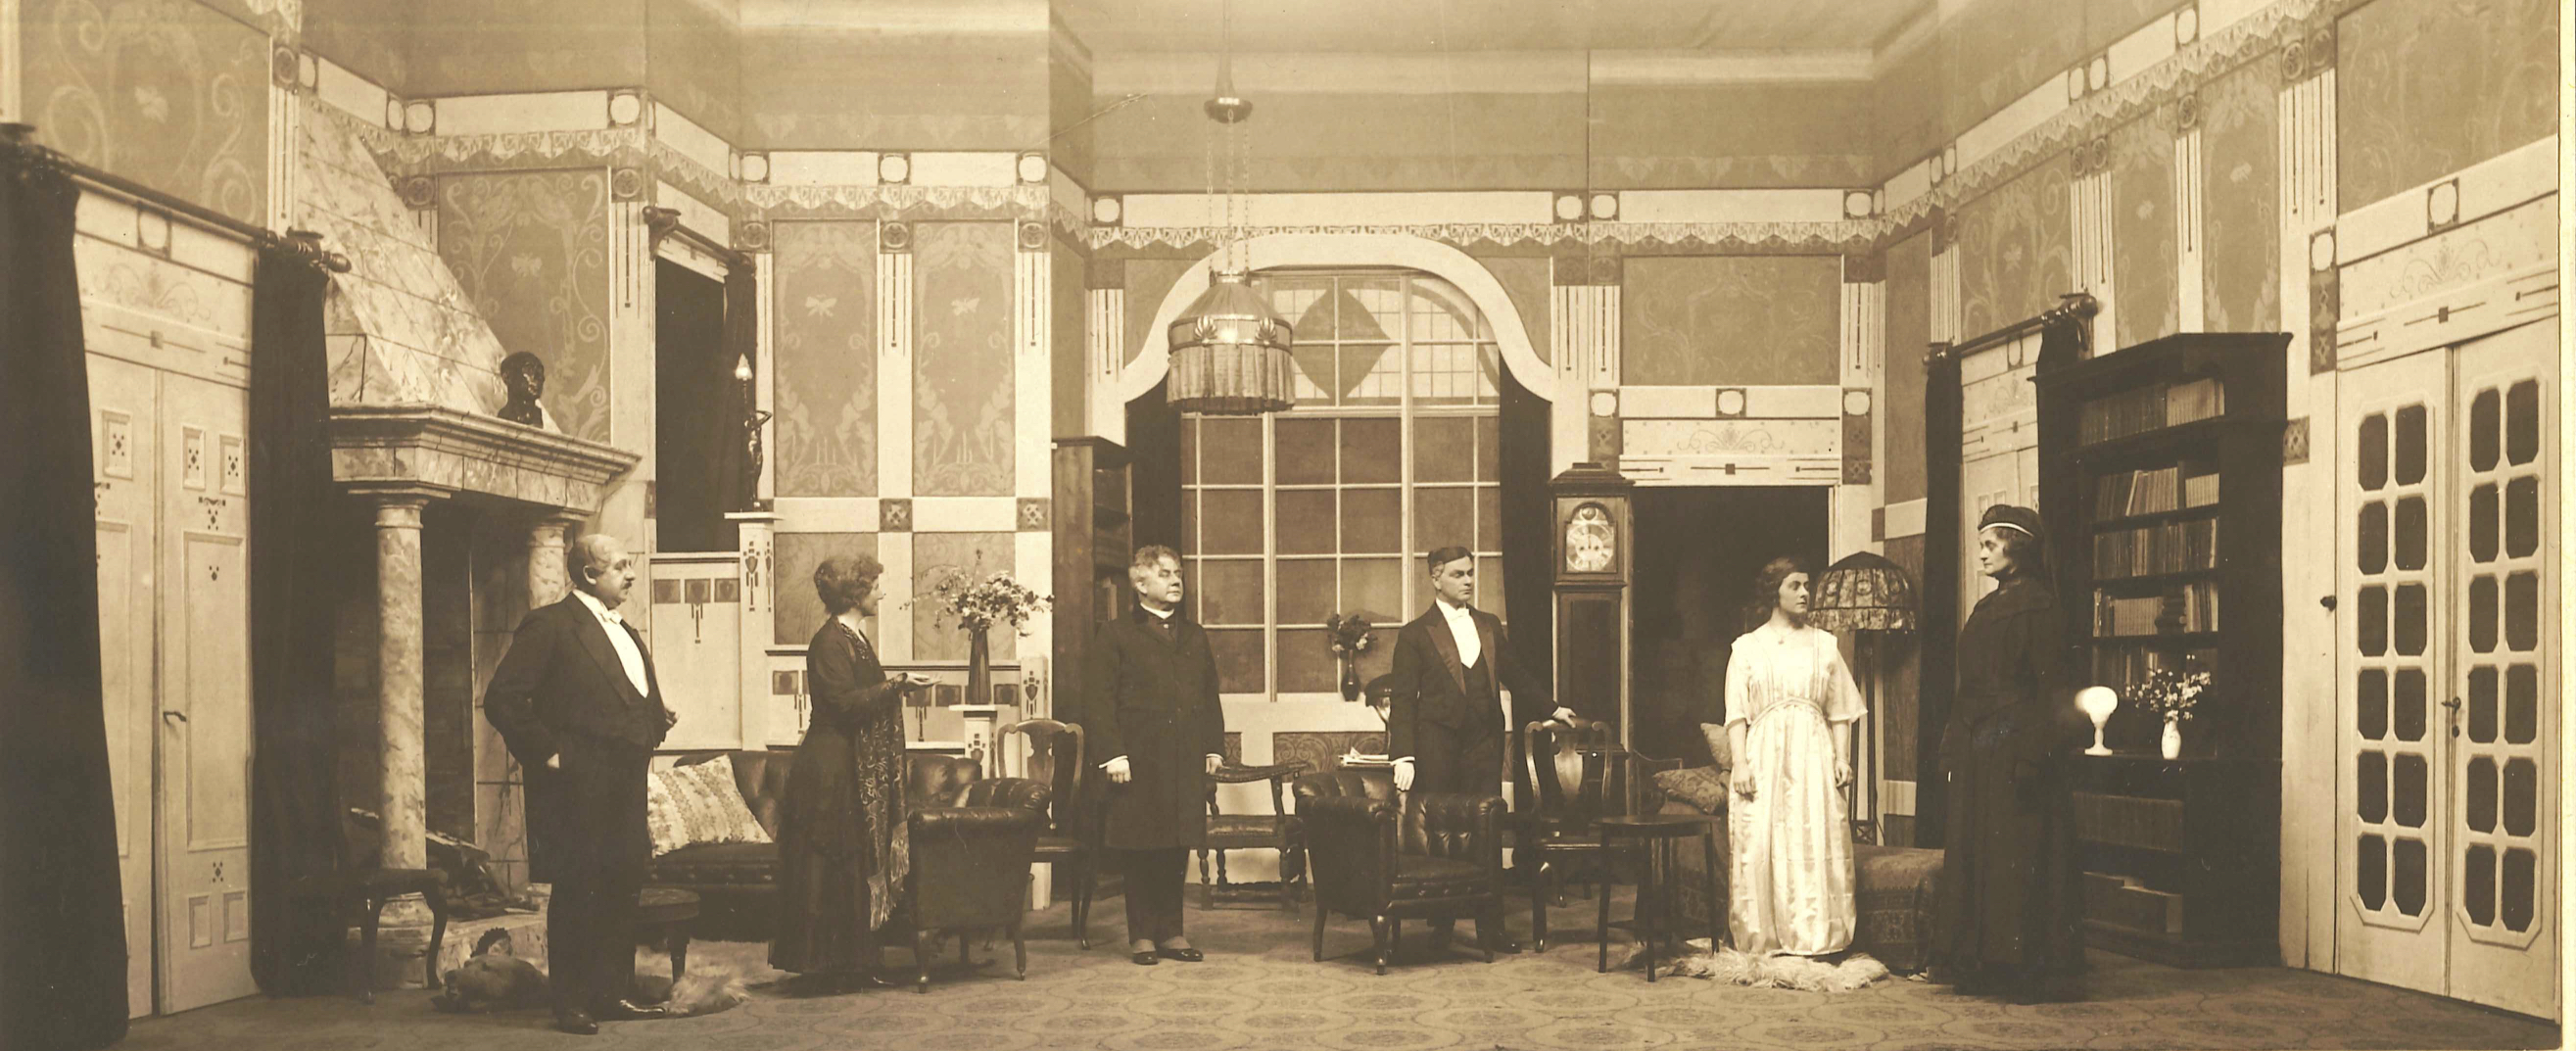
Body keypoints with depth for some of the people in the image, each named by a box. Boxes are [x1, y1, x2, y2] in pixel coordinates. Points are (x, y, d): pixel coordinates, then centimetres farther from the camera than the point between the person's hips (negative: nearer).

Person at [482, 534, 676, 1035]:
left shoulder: (624, 632, 19)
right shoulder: (550, 625, -8)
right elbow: (502, 698, -14)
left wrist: (656, 726, 10)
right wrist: (546, 753, -15)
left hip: (624, 787, 8)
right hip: (577, 786, -8)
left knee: (623, 889, 10)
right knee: (576, 893, -2)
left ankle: (611, 993, 19)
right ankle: (571, 1003, 5)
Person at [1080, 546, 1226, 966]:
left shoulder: (1195, 636, 18)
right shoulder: (1116, 635, 0)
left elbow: (1210, 696, 19)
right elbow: (1098, 698, -6)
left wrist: (1214, 746, 10)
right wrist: (1113, 753, -13)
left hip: (1187, 762, 5)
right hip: (1138, 761, -4)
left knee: (1177, 849, 7)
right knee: (1140, 851, 1)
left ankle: (1171, 932, 16)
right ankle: (1142, 935, 10)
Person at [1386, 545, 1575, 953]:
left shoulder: (1489, 627, 15)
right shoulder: (1416, 634, 1)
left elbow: (1514, 676, 26)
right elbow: (1402, 700, -3)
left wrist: (1551, 707, 22)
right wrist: (1403, 756, -11)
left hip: (1484, 745, 4)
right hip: (1437, 747, -4)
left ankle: (1488, 927, 7)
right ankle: (1441, 927, 10)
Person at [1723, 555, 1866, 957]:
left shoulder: (1824, 644, 12)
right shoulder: (1747, 647, 8)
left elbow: (1839, 711, 11)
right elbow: (1736, 714, 3)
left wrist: (1842, 758, -1)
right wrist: (1740, 763, -8)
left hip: (1813, 753, 1)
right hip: (1764, 753, -1)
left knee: (1817, 844, -6)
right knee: (1761, 845, -5)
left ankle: (1815, 937, -1)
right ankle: (1765, 938, 1)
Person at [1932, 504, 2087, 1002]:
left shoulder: (2036, 605, -9)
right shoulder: (1987, 607, 16)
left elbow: (2050, 686, -15)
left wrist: (2032, 755, -22)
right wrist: (1954, 748, 14)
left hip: (2014, 748, -9)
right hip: (1978, 754, 9)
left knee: (2018, 858, -6)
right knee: (1975, 853, 9)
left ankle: (2030, 969, 0)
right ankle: (1984, 966, 14)